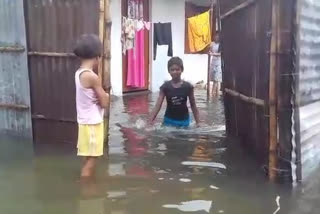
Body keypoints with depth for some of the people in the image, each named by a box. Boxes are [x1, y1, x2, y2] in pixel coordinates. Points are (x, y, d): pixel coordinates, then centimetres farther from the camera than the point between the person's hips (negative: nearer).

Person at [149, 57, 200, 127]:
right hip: (169, 120, 0)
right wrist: (150, 122, -16)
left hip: (184, 120, 0)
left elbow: (193, 105, 2)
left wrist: (198, 122, 3)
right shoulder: (165, 87, -7)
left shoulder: (188, 86, -7)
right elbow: (158, 106, -8)